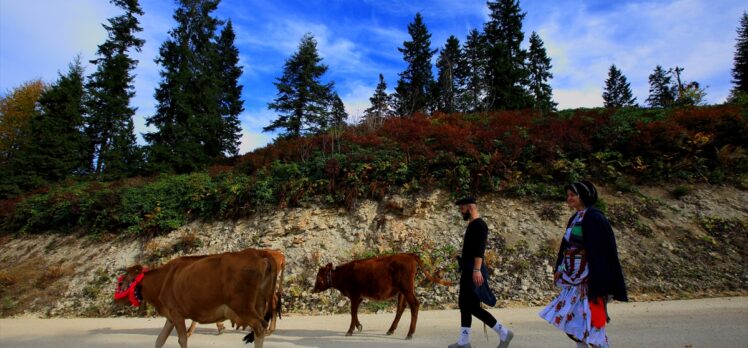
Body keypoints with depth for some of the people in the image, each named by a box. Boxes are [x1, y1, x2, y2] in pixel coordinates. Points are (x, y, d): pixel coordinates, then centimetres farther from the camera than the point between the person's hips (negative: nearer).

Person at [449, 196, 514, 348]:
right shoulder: (472, 225, 17)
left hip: (473, 270, -10)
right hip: (468, 270, 10)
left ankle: (504, 333, 0)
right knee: (464, 304, 10)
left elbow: (479, 249, -23)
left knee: (472, 306, -9)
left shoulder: (479, 224, -13)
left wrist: (477, 269, -31)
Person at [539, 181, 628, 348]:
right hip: (575, 278, 9)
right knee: (572, 315, 13)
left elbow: (600, 248, -19)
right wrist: (560, 269, 14)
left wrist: (599, 279, -21)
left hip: (588, 278, -9)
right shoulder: (575, 218, 12)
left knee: (589, 320, -1)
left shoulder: (593, 217, -14)